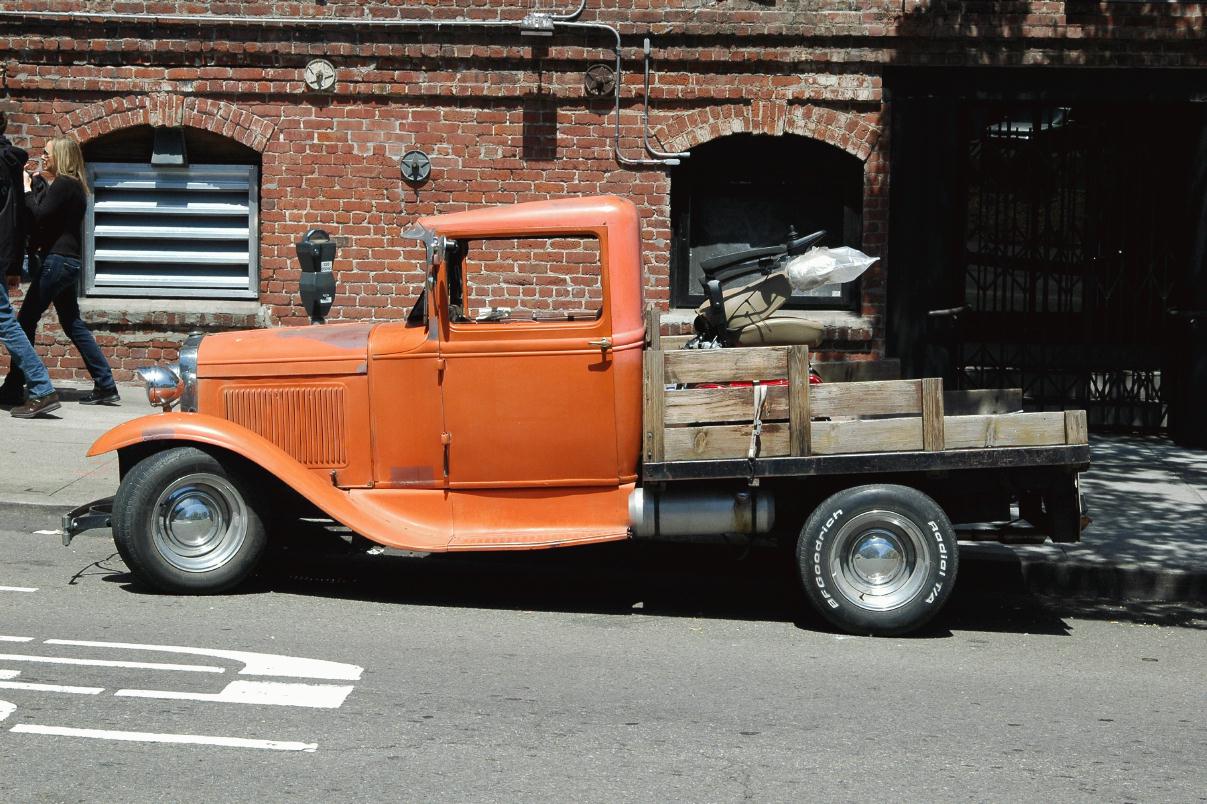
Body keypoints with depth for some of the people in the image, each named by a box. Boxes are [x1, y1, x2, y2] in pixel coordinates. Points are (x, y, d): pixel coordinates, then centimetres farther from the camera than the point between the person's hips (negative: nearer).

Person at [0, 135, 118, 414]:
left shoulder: (63, 185, -12)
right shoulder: (72, 186, 18)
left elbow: (39, 215, -19)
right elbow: (47, 219, 16)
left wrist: (28, 189, -5)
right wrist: (37, 184, 9)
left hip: (57, 260, -10)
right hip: (65, 261, 10)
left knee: (26, 320, -4)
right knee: (73, 324, 10)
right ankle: (106, 387, 7)